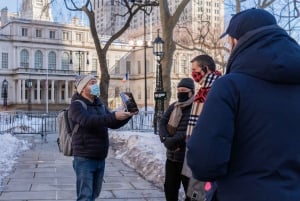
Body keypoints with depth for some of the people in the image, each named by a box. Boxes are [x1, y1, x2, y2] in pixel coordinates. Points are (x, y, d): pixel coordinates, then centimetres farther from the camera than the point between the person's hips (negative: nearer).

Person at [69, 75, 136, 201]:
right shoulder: (76, 105, -9)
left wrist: (127, 115, -5)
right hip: (84, 159, -7)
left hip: (100, 159, 8)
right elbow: (88, 121, -28)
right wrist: (114, 116, -36)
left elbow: (113, 124, 14)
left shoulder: (100, 105, 15)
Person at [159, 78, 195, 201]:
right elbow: (162, 123, 4)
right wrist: (165, 139, -13)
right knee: (169, 187, 17)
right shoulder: (173, 107, 13)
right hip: (172, 156, 7)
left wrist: (174, 140, -22)